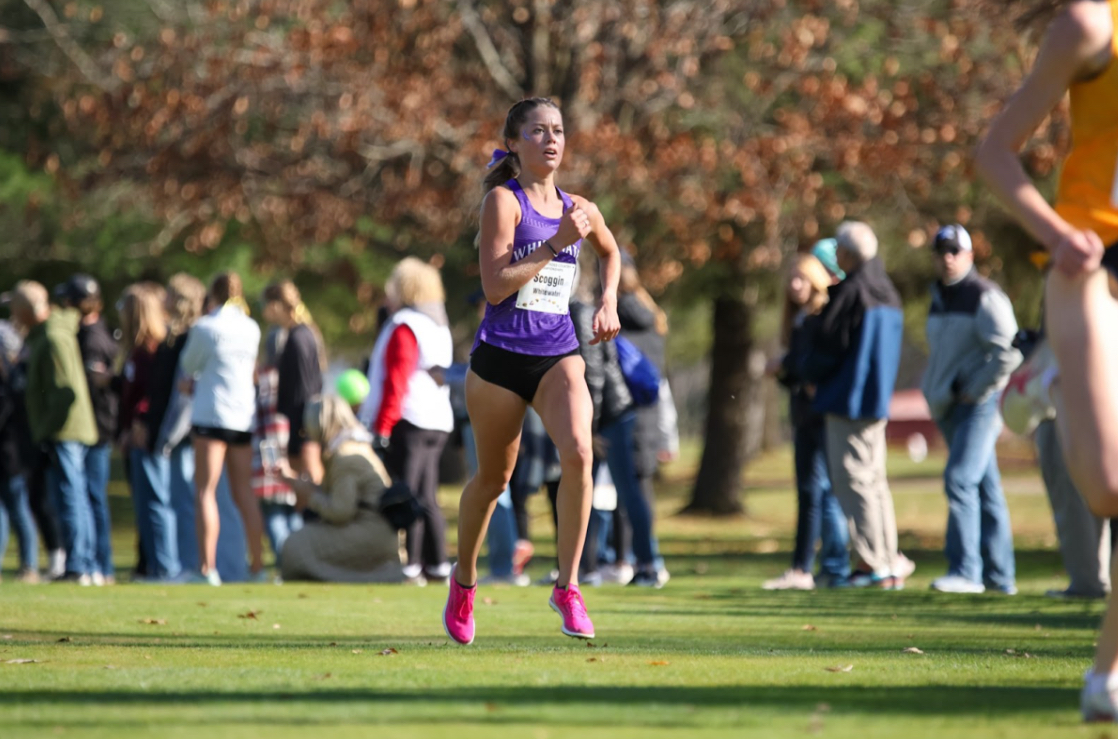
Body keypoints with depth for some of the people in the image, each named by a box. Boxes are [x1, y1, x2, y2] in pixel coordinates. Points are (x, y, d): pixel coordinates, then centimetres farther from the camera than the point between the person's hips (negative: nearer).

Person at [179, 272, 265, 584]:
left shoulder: (205, 327, -7)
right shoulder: (251, 328, 7)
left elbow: (188, 365, 3)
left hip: (211, 413, -5)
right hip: (245, 415, 5)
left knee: (206, 491, -5)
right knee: (245, 492, 10)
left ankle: (208, 567, -13)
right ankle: (257, 566, 9)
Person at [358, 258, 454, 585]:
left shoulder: (403, 327, -10)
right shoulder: (439, 327, 18)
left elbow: (396, 380, -16)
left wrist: (382, 425, -16)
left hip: (408, 422, -9)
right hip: (438, 421, 9)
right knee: (427, 499, 11)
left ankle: (408, 565, -11)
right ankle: (437, 565, 10)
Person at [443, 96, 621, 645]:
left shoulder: (579, 209, 8)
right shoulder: (503, 200, -7)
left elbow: (610, 251, 32)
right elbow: (495, 285, -17)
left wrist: (608, 302, 16)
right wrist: (557, 243, -20)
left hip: (557, 356, 3)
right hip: (500, 355, -3)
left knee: (578, 452, -23)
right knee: (493, 477, 11)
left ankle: (567, 586, -14)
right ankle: (464, 579, 39)